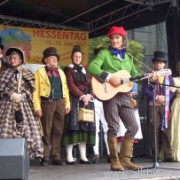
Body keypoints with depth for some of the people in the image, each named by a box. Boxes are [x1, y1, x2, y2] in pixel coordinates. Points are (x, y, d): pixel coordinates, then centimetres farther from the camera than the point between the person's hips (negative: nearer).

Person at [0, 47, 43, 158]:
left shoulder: (28, 74, 12)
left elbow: (31, 89, 4)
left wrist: (22, 96, -11)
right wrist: (12, 95, -11)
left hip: (24, 104, 0)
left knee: (27, 127, -8)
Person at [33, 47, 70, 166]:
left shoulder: (61, 72, 19)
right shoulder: (40, 72, 4)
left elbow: (65, 89, 17)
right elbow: (36, 90, -3)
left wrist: (67, 104, 8)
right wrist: (37, 107, -11)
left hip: (60, 103, 4)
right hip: (47, 103, -4)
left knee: (58, 131, 4)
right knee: (46, 131, -3)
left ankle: (56, 157, 9)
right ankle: (45, 157, 3)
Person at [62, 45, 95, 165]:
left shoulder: (85, 70, 21)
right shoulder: (68, 69, 5)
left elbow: (91, 85, 13)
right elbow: (71, 85, -8)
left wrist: (89, 96, -6)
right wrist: (82, 96, -16)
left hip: (87, 101, 6)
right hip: (74, 100, -5)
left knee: (85, 126, 2)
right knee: (73, 126, -10)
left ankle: (83, 156, 5)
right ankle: (69, 157, -9)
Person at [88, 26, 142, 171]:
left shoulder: (128, 57, 18)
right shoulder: (105, 53, 3)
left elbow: (135, 76, 19)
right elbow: (92, 67, -12)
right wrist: (109, 77, -20)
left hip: (124, 95, 5)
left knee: (133, 127, 2)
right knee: (114, 127, -5)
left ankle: (125, 159, 11)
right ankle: (115, 161, 4)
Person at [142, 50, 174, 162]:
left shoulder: (168, 75, 16)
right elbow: (145, 90, -1)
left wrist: (166, 98, -6)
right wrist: (156, 97, -12)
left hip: (165, 106, 2)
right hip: (153, 106, -2)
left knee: (166, 129, -3)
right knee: (154, 129, -3)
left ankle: (168, 155, -1)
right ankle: (155, 155, 1)